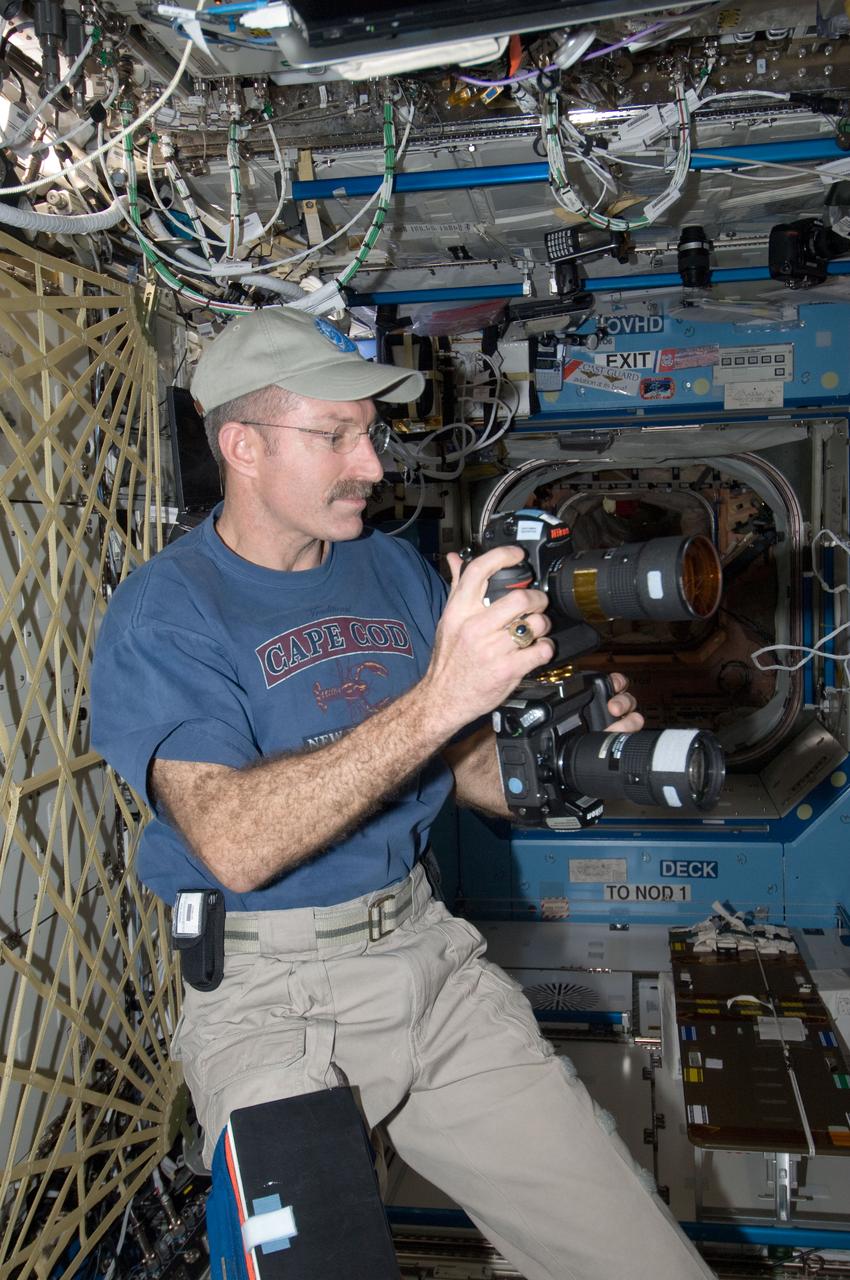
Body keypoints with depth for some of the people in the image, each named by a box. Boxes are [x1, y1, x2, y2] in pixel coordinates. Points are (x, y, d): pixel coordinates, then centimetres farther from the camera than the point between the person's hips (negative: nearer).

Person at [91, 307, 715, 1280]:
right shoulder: (161, 612, -8)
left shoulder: (396, 570, 9)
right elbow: (234, 845, -23)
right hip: (268, 991, -3)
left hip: (427, 949, 4)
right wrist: (435, 699, -30)